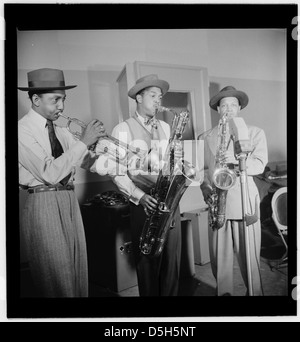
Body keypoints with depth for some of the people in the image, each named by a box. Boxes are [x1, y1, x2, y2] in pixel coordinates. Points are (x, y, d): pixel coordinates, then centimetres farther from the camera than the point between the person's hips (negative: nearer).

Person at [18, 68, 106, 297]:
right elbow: (50, 173, -20)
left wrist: (97, 142, -11)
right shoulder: (23, 130, -9)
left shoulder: (61, 132, 13)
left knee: (79, 272, 13)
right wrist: (83, 142, -19)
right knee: (58, 280, 1)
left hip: (70, 203, 7)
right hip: (44, 205, -7)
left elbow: (90, 163, 8)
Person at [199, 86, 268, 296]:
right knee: (219, 255, 8)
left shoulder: (255, 133, 9)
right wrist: (206, 187, -10)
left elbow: (259, 165, -4)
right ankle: (224, 291, 26)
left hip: (246, 202, -1)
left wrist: (237, 160, -21)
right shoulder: (206, 137, 12)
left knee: (249, 254, 3)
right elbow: (200, 168, 8)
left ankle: (254, 292, 24)